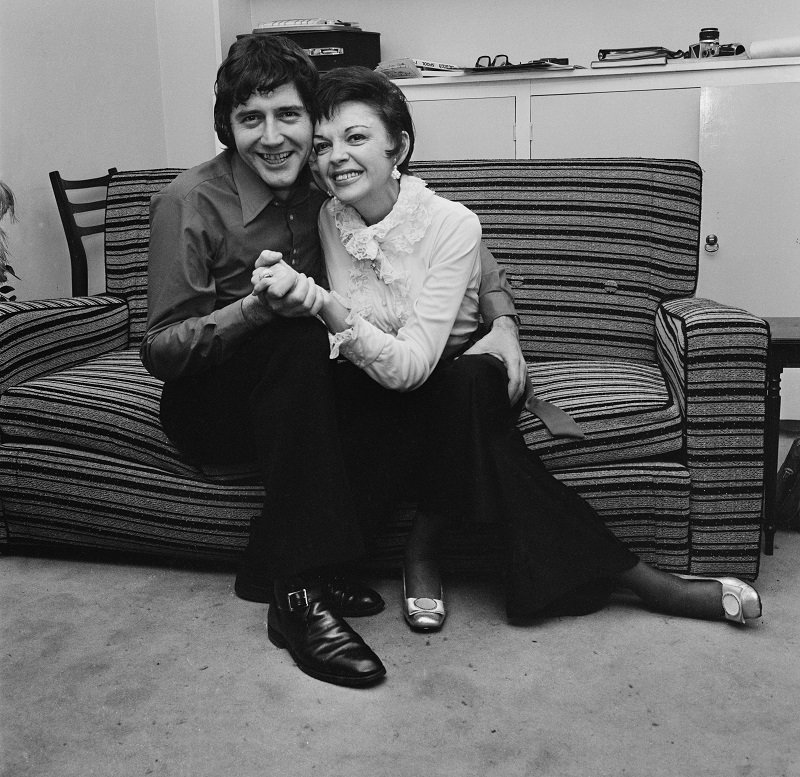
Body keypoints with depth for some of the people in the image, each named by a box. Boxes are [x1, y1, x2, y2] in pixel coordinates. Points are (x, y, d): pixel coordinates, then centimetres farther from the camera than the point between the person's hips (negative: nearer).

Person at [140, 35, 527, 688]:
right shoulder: (189, 204, -14)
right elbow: (159, 351, -17)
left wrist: (503, 321, -14)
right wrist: (258, 308, -34)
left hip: (301, 395, 4)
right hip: (208, 407, -4)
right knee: (302, 337, -33)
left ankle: (273, 566, -18)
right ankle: (299, 591, -31)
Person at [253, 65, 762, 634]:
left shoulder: (451, 224, -20)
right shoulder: (330, 220, -8)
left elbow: (412, 364, -31)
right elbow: (351, 347, -13)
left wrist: (321, 301, -44)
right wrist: (295, 294, -32)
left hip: (460, 373, -1)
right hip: (375, 399, 2)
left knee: (472, 380, -37)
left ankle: (424, 545, -13)